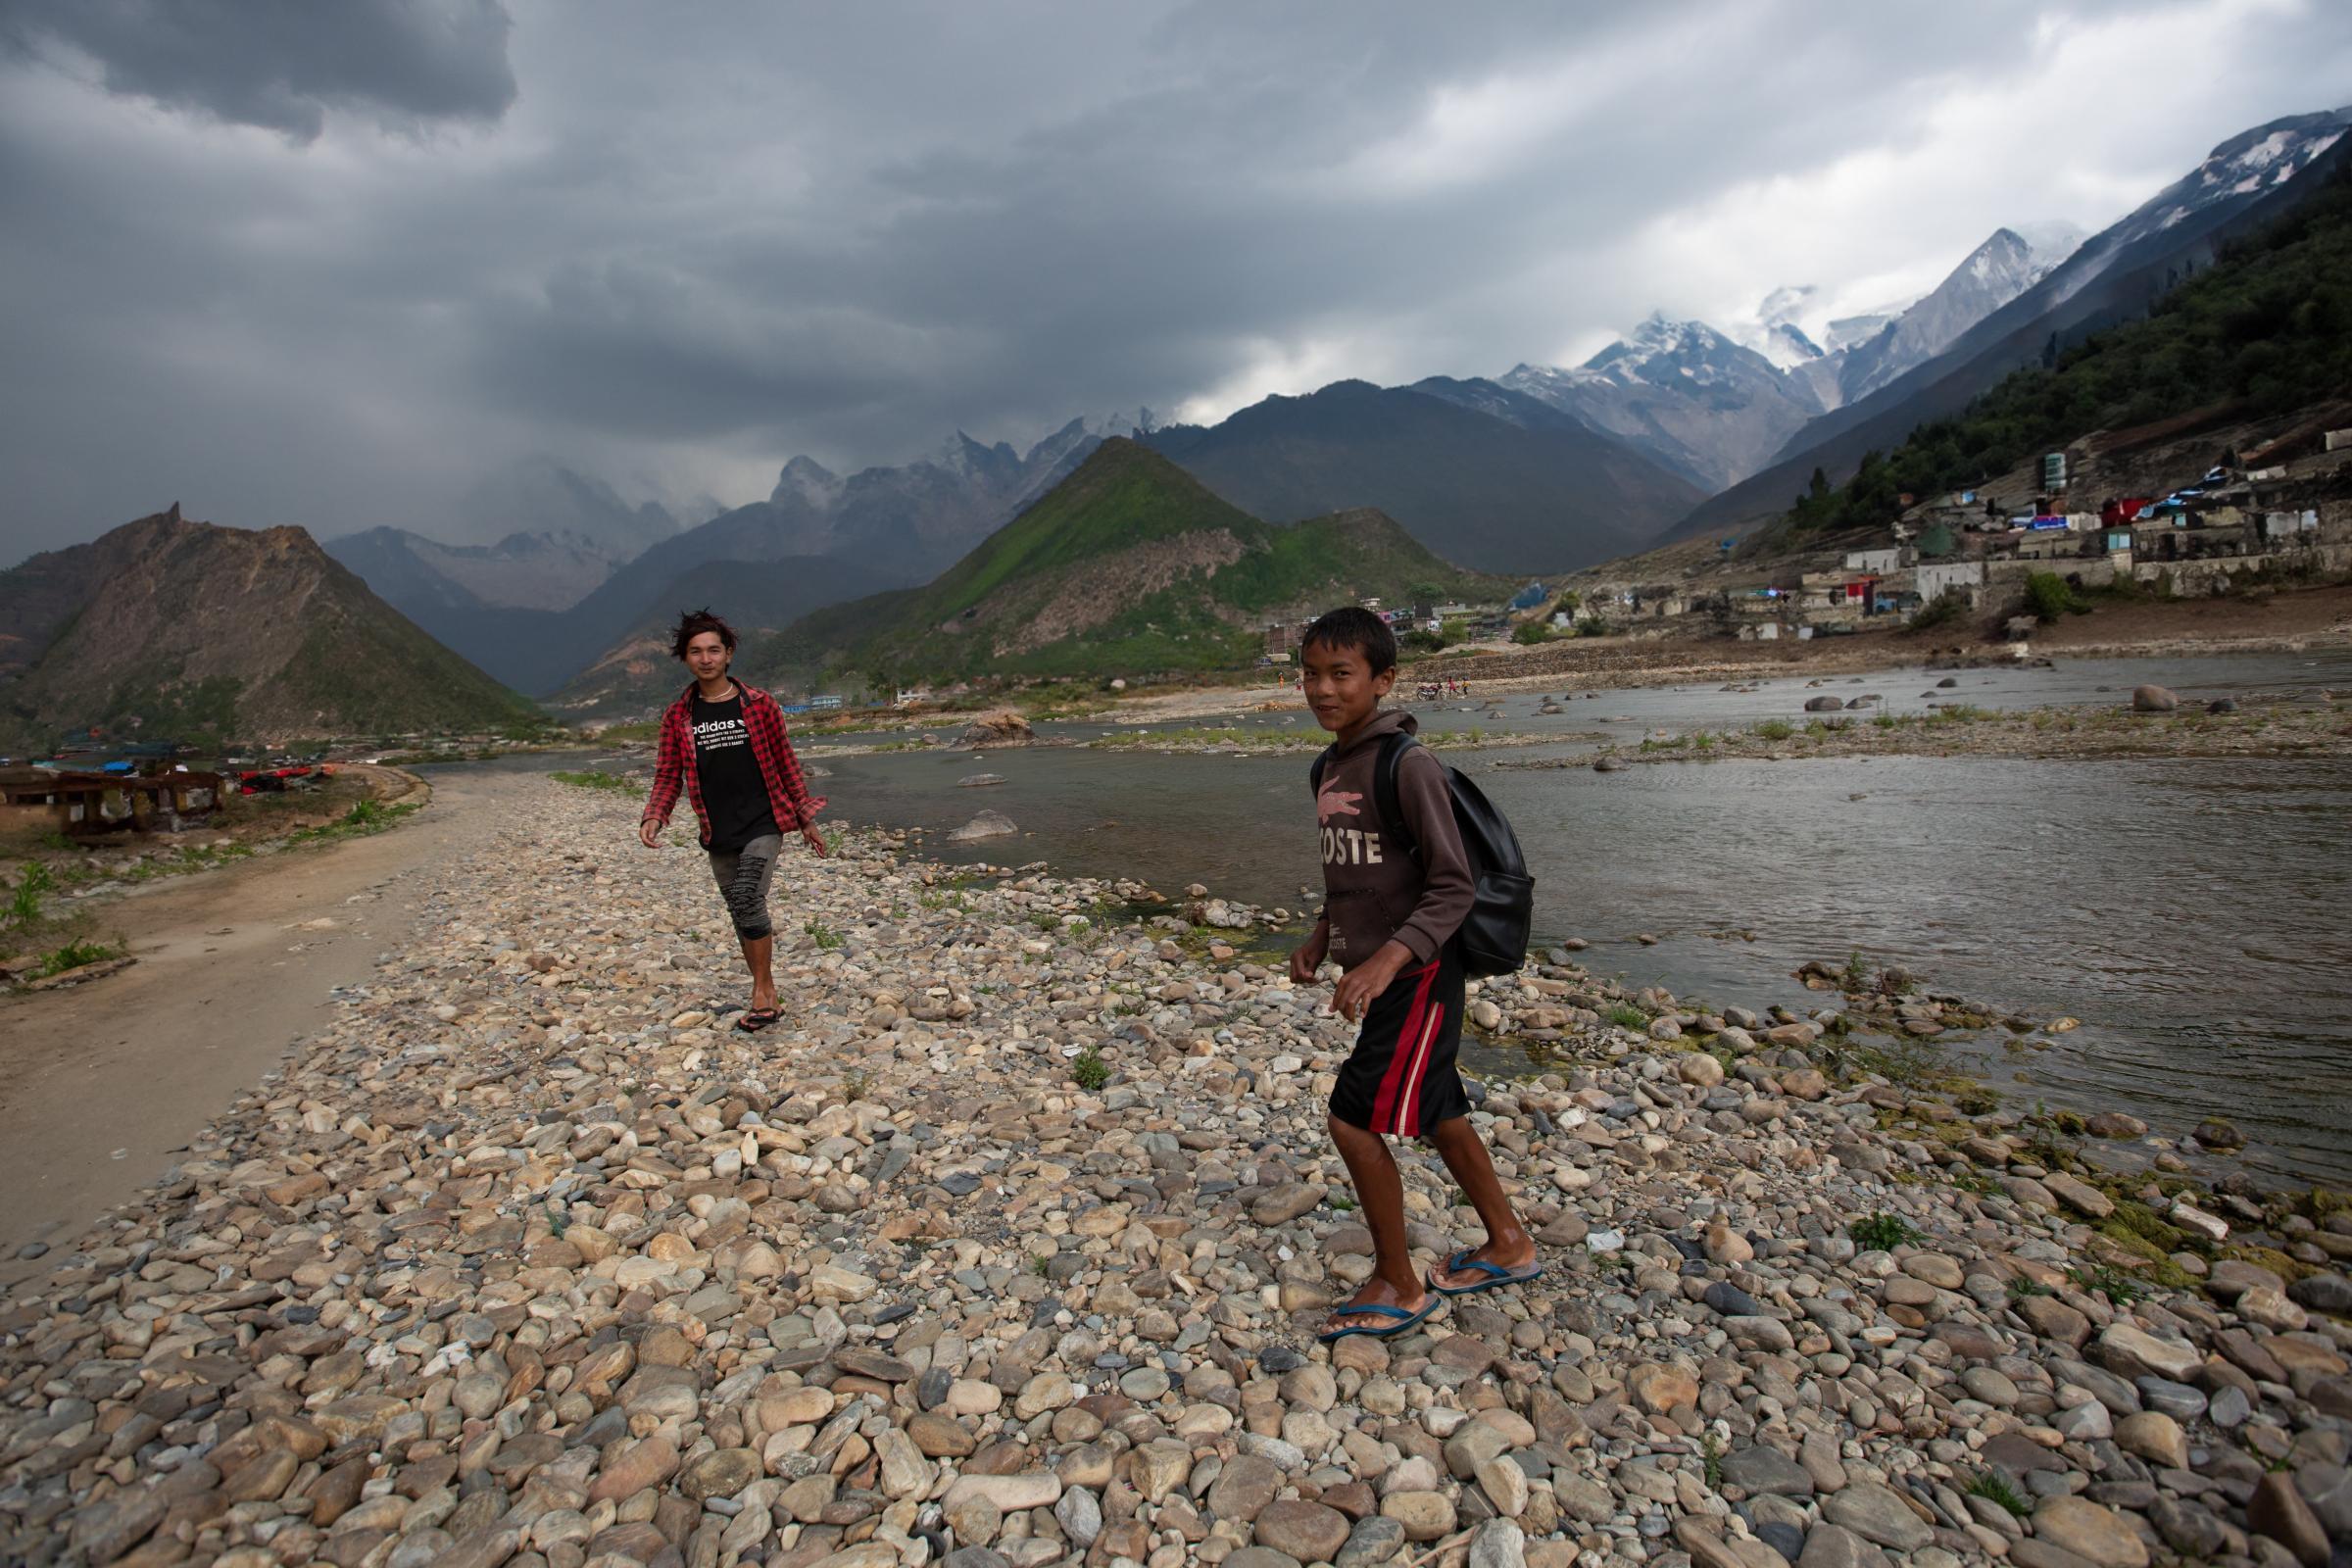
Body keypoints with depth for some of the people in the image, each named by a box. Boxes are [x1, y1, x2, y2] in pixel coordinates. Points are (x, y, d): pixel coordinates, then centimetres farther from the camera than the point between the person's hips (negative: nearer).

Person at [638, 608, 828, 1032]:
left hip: (763, 825, -3)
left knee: (748, 899, -21)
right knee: (742, 915, 9)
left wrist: (807, 819, 6)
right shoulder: (678, 717, 4)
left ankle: (762, 992, -9)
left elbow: (786, 765, 5)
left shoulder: (759, 705, -1)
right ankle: (767, 997, 20)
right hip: (718, 834, 4)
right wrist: (653, 818, -13)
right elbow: (668, 777, 6)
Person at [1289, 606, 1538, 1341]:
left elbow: (1452, 887, -20)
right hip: (1376, 974, 9)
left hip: (1418, 975, -9)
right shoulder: (1330, 767, 7)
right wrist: (1320, 937, 5)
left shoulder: (1407, 766, -20)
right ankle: (1508, 1244, 37)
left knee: (1355, 1117, -7)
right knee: (1437, 1112, 18)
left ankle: (1398, 1286, 12)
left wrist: (1387, 960, -29)